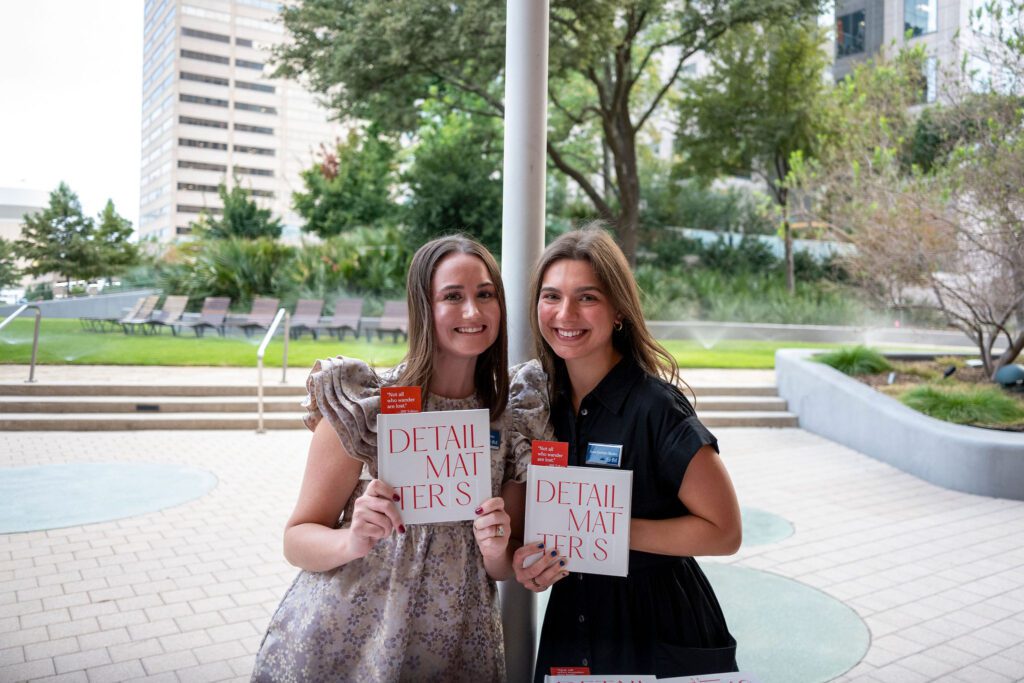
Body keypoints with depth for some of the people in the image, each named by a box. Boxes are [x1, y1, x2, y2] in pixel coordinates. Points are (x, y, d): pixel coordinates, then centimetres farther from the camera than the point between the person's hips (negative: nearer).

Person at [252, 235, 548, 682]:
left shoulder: (513, 418, -5)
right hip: (342, 644, -2)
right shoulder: (366, 404, -14)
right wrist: (352, 541, -28)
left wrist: (496, 549, -18)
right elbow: (297, 540, -8)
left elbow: (504, 569, 4)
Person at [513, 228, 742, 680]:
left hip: (659, 629, -5)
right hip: (571, 620, 6)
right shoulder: (548, 399, -3)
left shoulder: (656, 406, -22)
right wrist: (536, 562, -9)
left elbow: (723, 532, -17)